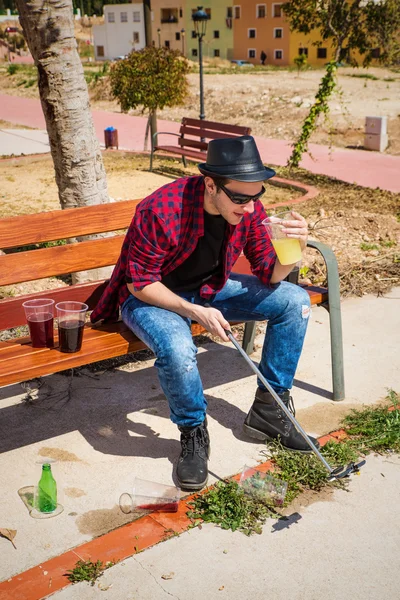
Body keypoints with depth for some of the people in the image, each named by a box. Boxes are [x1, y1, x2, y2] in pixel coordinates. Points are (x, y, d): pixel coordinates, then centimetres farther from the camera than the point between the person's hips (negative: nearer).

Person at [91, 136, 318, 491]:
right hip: (151, 296, -6)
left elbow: (269, 275, -7)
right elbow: (140, 284, -22)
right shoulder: (161, 210, -31)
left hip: (209, 288, 6)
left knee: (295, 301, -6)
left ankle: (268, 410, 4)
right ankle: (193, 433, -7)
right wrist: (195, 312, -31)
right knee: (178, 349, -39)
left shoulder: (248, 208, -14)